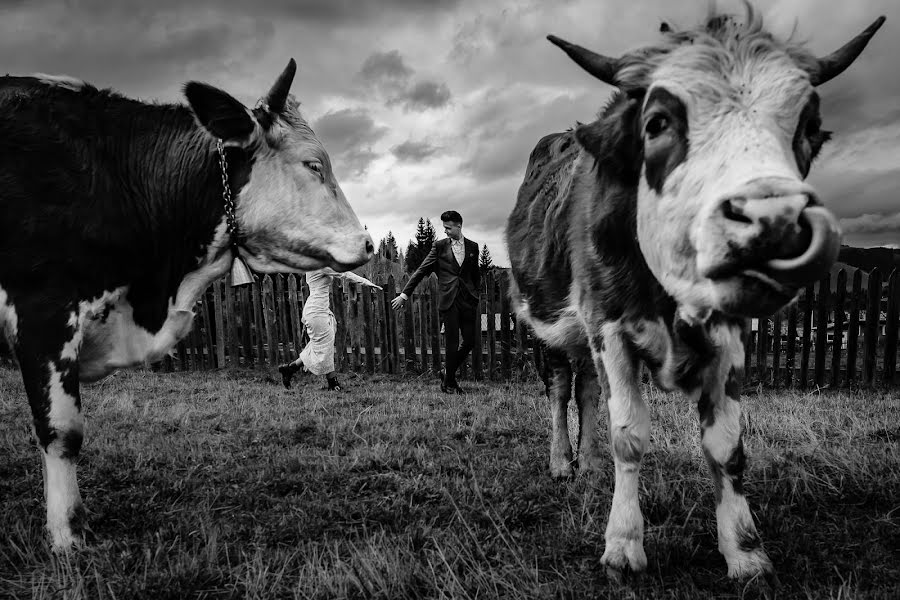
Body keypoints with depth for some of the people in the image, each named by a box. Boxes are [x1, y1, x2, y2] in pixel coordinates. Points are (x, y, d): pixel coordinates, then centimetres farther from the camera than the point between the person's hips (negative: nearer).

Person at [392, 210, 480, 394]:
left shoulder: (472, 247, 10)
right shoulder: (439, 246, 3)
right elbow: (421, 271, 2)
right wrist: (404, 294, -2)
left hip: (468, 299, 3)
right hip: (448, 300, -3)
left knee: (470, 341, 2)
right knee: (452, 343, -1)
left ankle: (448, 373, 25)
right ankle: (449, 383, 15)